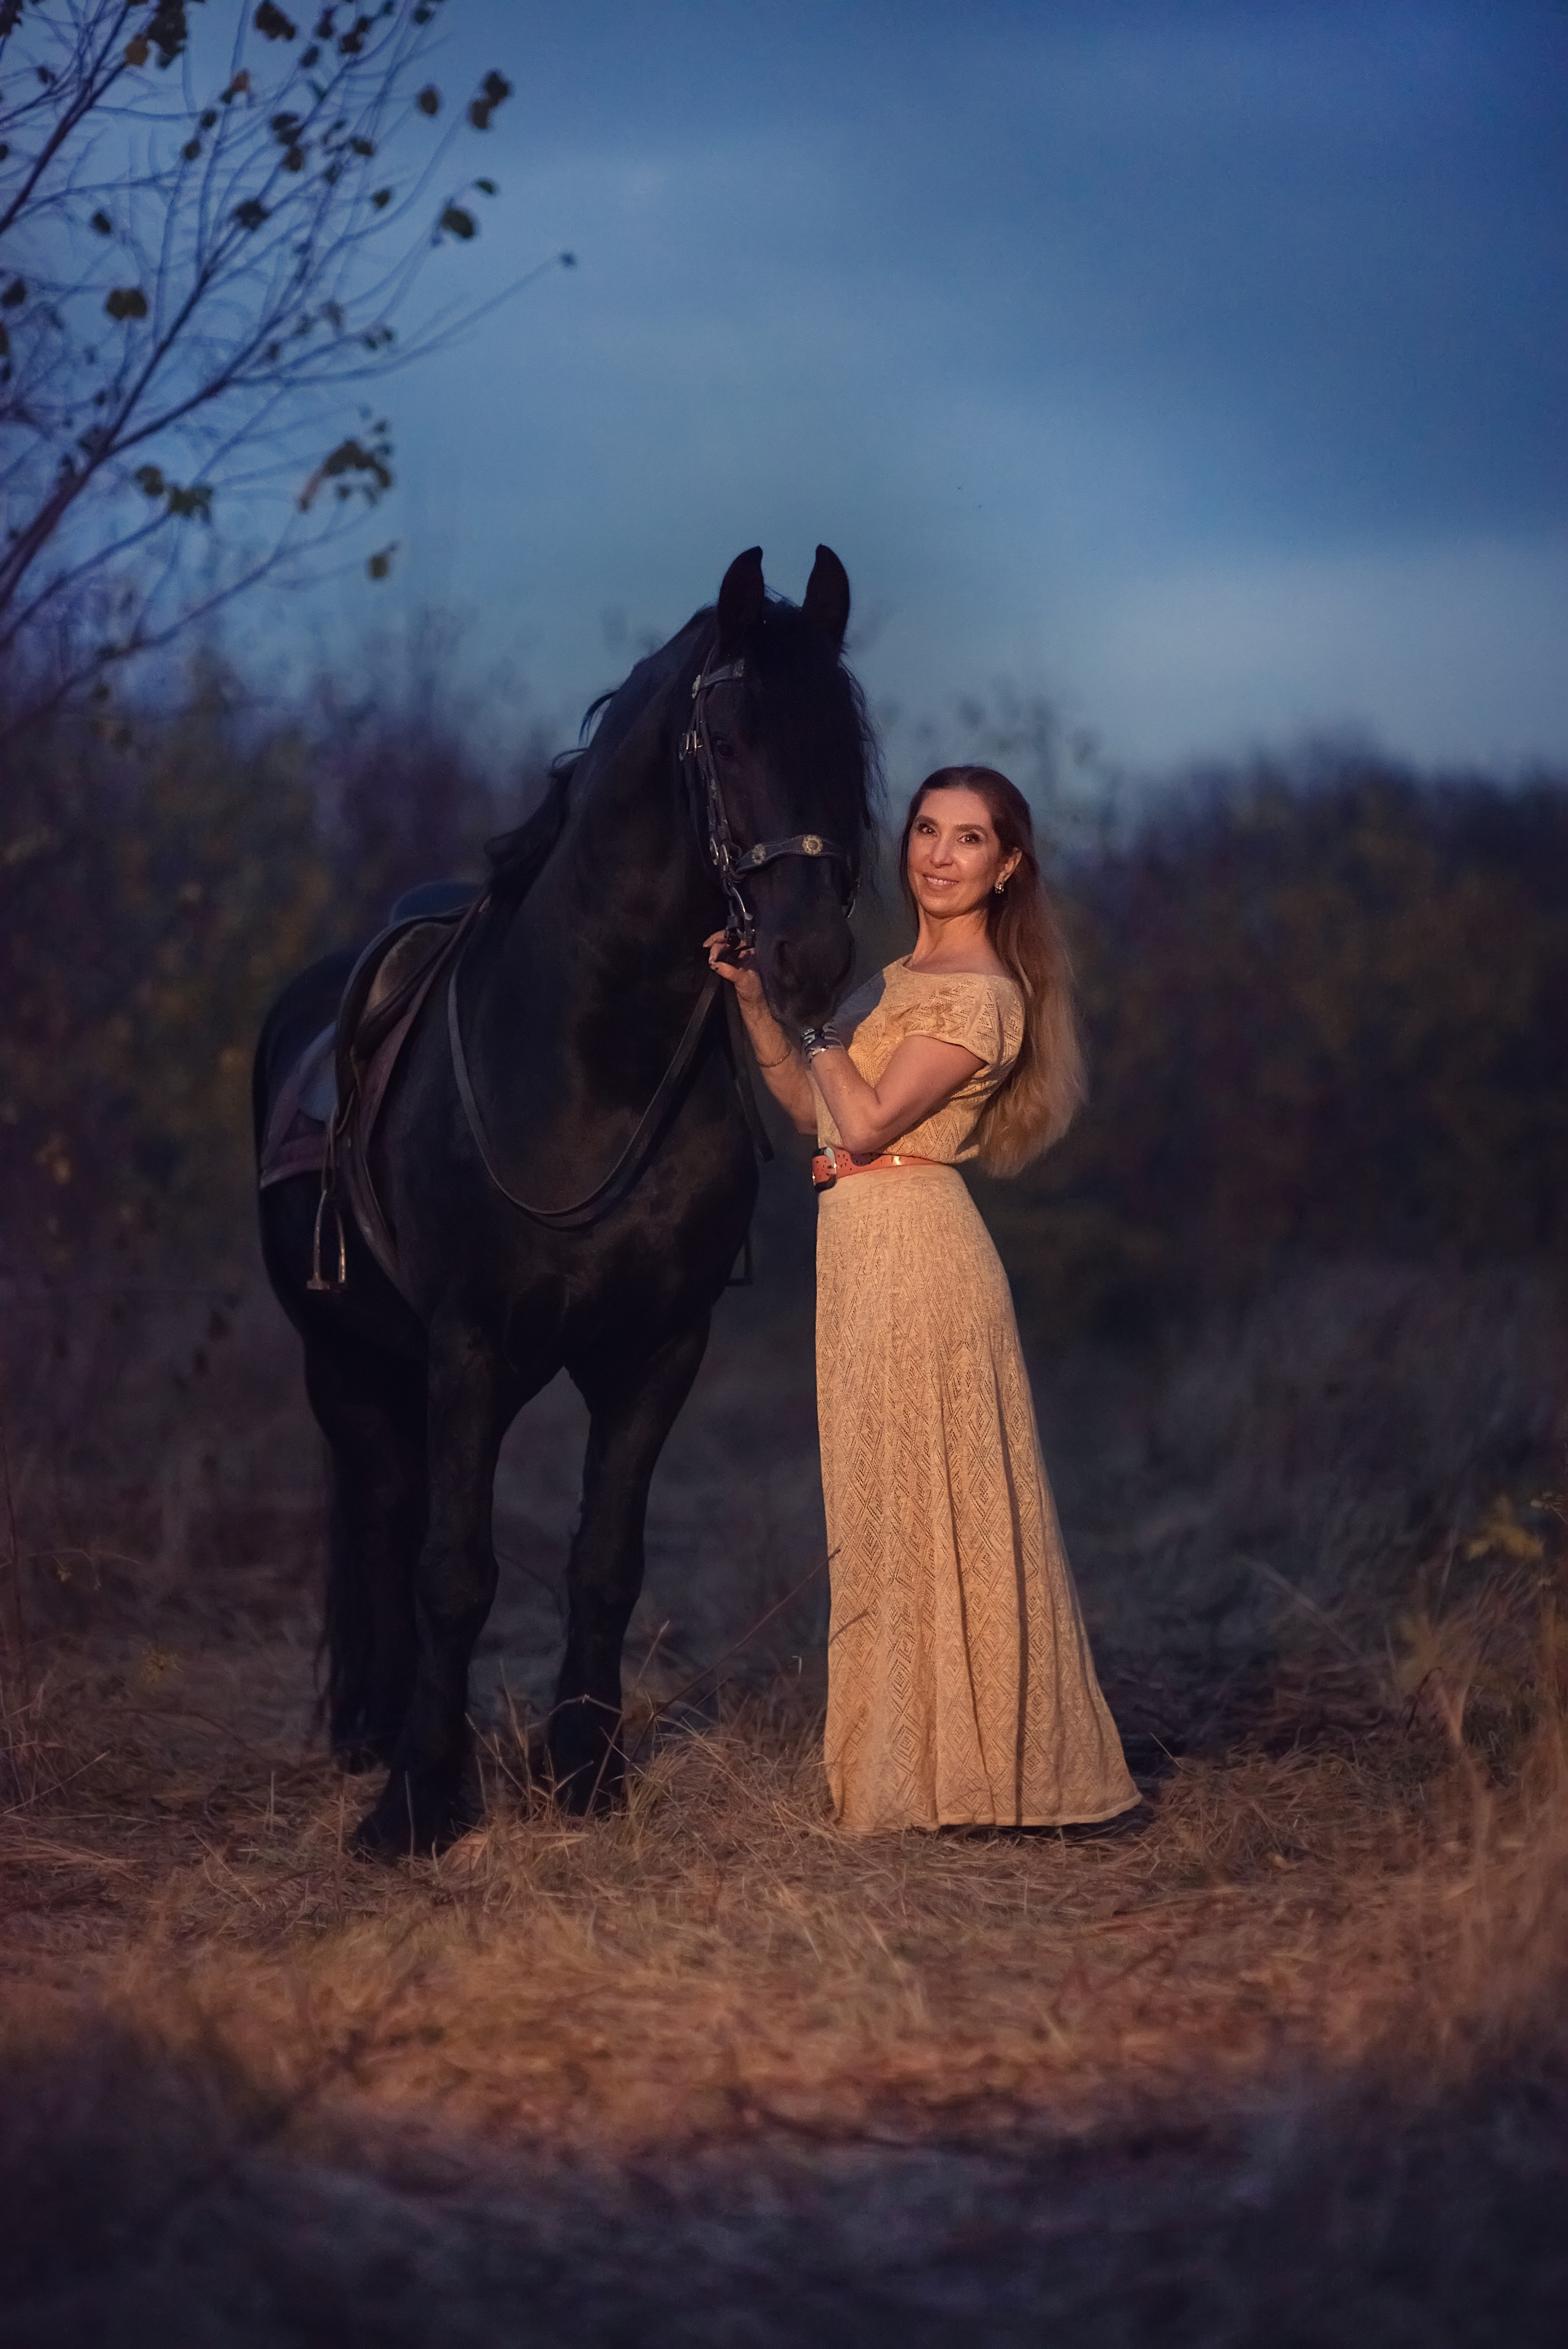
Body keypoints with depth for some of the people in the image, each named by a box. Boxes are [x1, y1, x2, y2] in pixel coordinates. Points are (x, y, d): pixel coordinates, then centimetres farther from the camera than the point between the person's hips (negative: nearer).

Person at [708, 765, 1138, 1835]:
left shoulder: (979, 994, -13)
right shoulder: (903, 976, 15)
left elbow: (867, 1120, -18)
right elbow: (814, 1108, 15)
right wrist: (756, 999, 5)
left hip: (918, 1254, -9)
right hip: (868, 1253, 9)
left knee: (922, 1505, -3)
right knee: (894, 1509, 13)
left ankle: (962, 1766, 6)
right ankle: (909, 1756, 21)